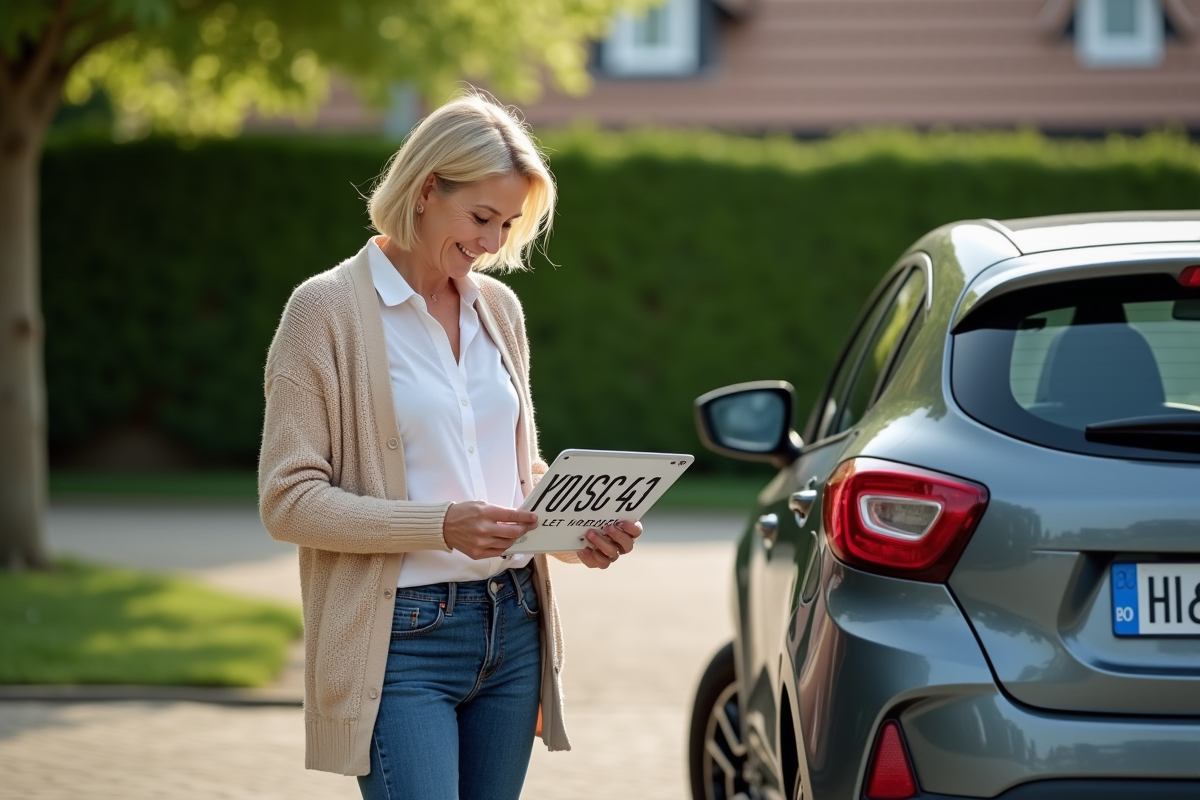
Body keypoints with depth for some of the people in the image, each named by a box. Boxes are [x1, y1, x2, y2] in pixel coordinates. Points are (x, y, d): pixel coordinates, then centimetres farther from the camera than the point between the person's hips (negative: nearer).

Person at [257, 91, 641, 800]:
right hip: (400, 641, -6)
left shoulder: (499, 309, 13)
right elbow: (288, 499, -9)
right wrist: (441, 526, -20)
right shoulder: (328, 309, -5)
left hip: (511, 630, 6)